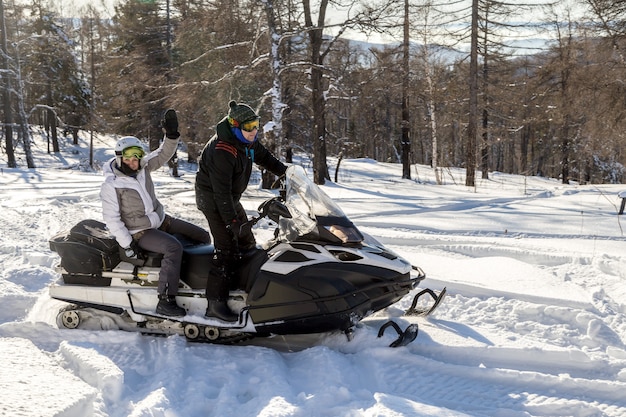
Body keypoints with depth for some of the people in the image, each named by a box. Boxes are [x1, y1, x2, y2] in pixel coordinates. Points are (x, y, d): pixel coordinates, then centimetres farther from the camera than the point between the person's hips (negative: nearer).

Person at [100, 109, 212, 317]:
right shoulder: (111, 185, -17)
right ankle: (165, 301, -31)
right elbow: (111, 219, -17)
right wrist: (127, 244, -19)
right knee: (174, 247, -33)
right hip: (140, 233, -8)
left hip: (161, 220, 8)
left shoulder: (142, 167, 0)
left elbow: (163, 154, 1)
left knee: (202, 236, 3)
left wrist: (172, 135, -18)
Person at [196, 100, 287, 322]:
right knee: (228, 250, -15)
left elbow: (264, 157, 18)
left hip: (231, 198, 10)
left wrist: (285, 171, 9)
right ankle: (215, 303, -12)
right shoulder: (222, 151, -29)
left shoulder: (248, 141, -2)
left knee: (247, 242, 15)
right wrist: (231, 220, -29)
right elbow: (221, 190, -30)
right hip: (212, 198, -9)